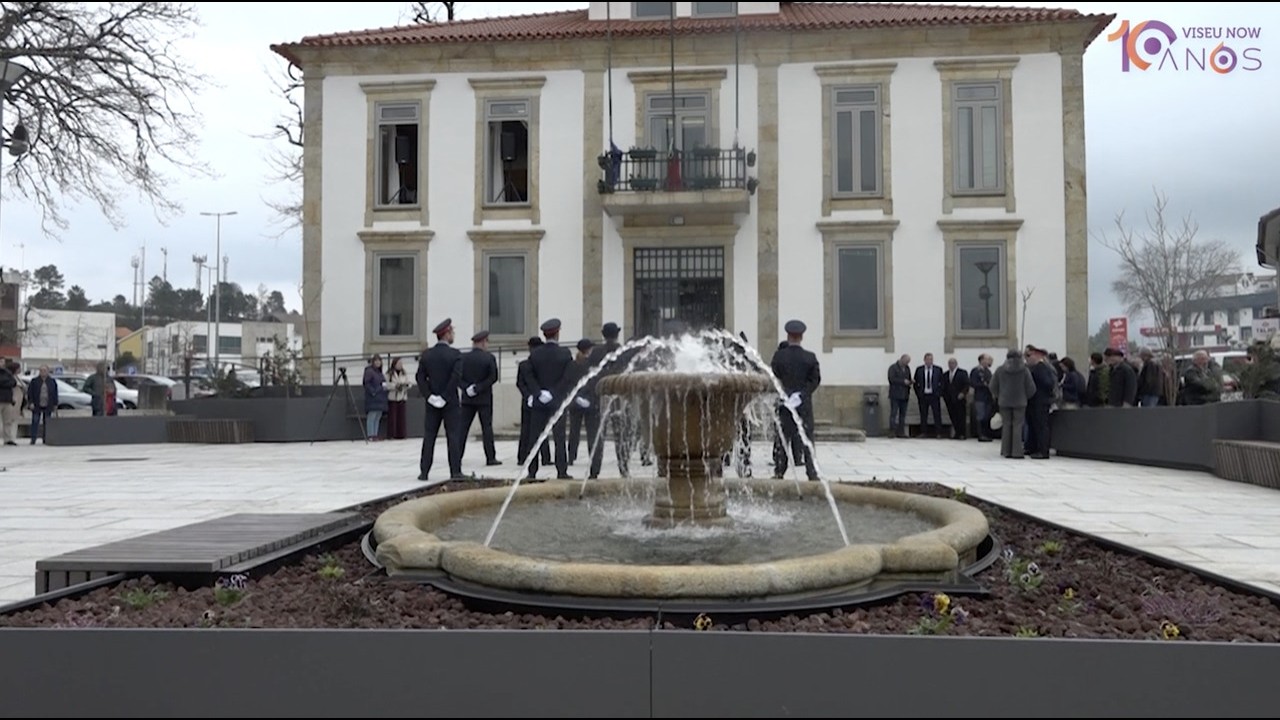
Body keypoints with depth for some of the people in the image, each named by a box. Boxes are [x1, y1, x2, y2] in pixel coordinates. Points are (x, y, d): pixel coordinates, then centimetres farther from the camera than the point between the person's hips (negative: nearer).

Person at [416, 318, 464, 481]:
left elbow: (420, 377, -2)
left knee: (429, 437, 8)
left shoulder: (427, 354, 4)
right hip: (451, 403, -4)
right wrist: (445, 397, -13)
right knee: (454, 437, 1)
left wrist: (429, 396, -4)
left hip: (432, 402, 4)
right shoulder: (455, 354, -9)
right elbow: (456, 377, -18)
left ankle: (424, 471, 8)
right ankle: (455, 471, 0)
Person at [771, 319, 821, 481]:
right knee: (807, 438, 6)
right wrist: (803, 394, -4)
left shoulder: (779, 356, -5)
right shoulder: (810, 357, -3)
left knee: (781, 439, 6)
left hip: (784, 403, 0)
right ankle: (812, 472, 6)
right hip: (804, 405, 0)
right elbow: (815, 380, -5)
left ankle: (779, 473, 6)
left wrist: (781, 396, 3)